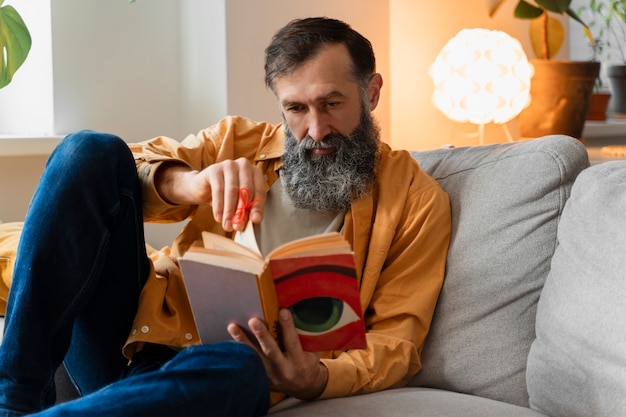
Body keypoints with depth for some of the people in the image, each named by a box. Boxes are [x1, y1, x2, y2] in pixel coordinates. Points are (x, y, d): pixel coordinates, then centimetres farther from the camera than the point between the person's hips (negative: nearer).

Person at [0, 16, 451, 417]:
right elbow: (127, 169, 4)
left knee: (235, 369, -42)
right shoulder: (239, 141, 14)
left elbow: (397, 340, 0)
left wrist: (317, 379, -22)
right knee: (91, 150, -17)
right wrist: (187, 182, -20)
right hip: (142, 326, 4)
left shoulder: (416, 198, 7)